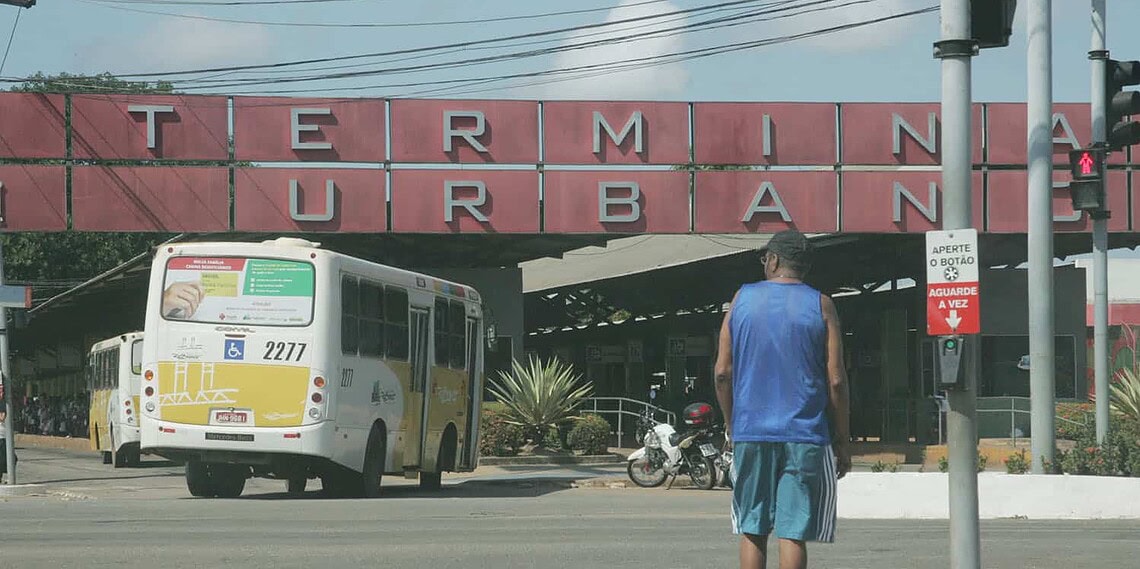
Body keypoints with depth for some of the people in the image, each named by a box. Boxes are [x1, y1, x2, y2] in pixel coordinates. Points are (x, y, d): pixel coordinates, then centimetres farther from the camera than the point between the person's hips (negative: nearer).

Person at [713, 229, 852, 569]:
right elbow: (836, 380, -3)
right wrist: (842, 441, 4)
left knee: (752, 530, 9)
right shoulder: (820, 305, 1)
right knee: (793, 532, -3)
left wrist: (730, 426, 15)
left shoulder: (742, 299, 6)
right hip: (804, 435, -2)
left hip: (749, 432, 2)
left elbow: (723, 372, 4)